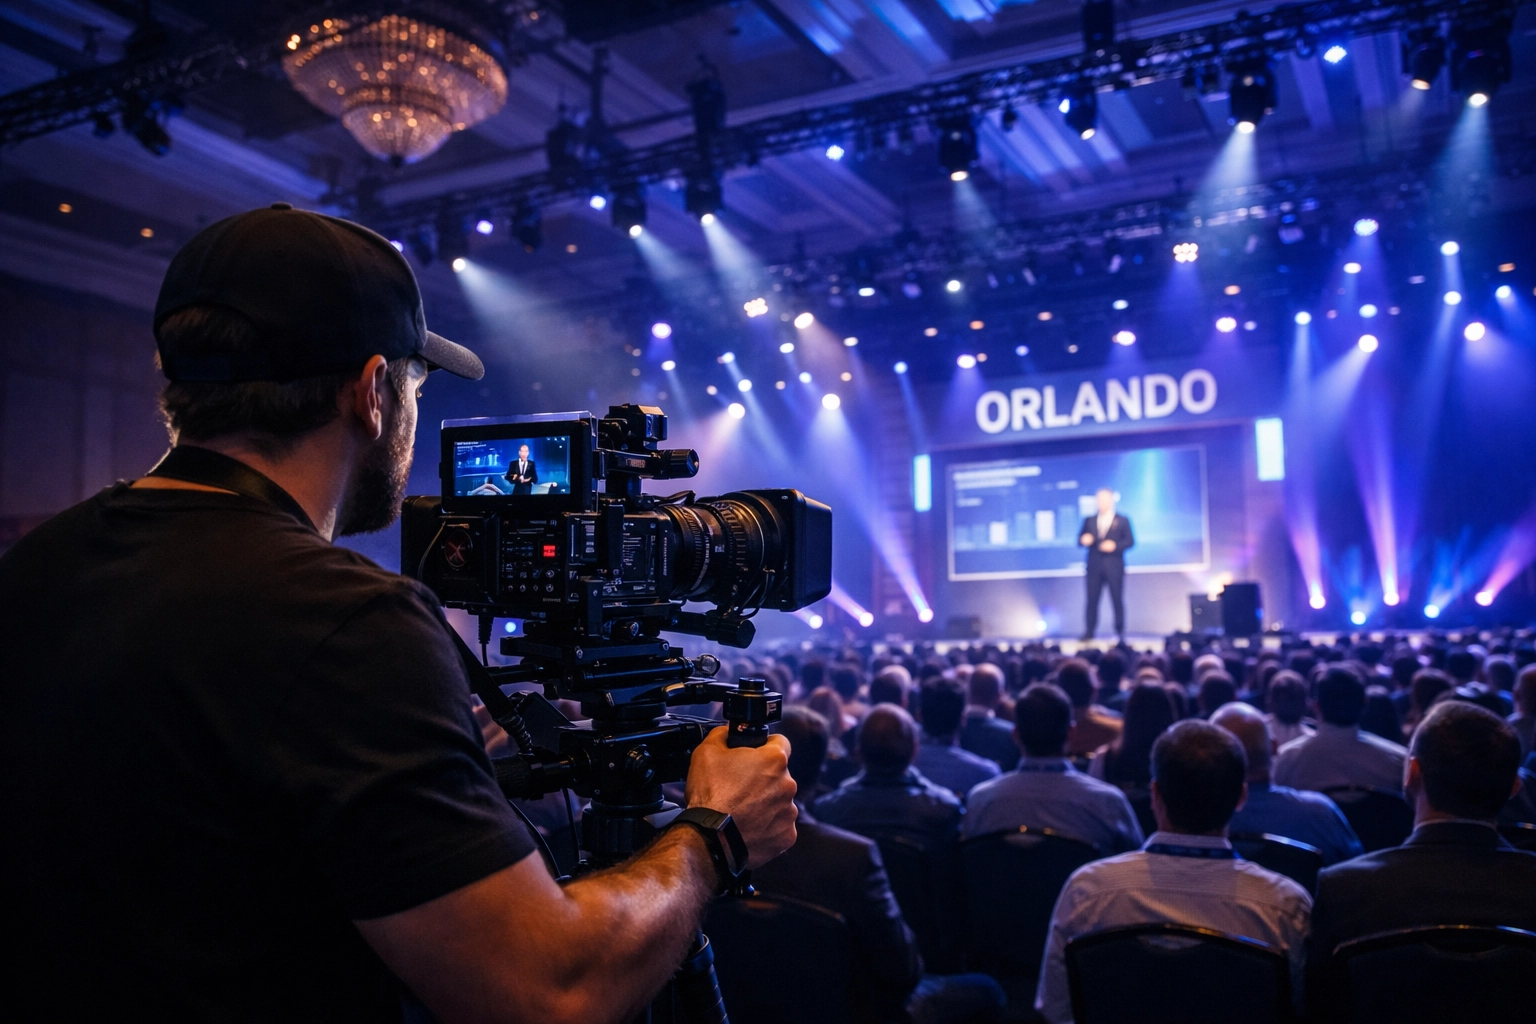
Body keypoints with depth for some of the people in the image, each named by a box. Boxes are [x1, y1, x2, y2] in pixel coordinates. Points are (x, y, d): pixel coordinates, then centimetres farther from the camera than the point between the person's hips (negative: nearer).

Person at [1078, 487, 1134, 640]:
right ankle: (1089, 632, 4)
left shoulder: (1122, 521, 6)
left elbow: (1130, 541, -1)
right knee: (1092, 599, 1)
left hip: (1114, 566, -2)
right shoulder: (1089, 520, 14)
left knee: (1117, 599, 1)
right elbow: (1080, 539, 12)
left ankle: (1120, 632, 8)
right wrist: (1084, 540, -11)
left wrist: (1115, 545, -16)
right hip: (1094, 566, 2)